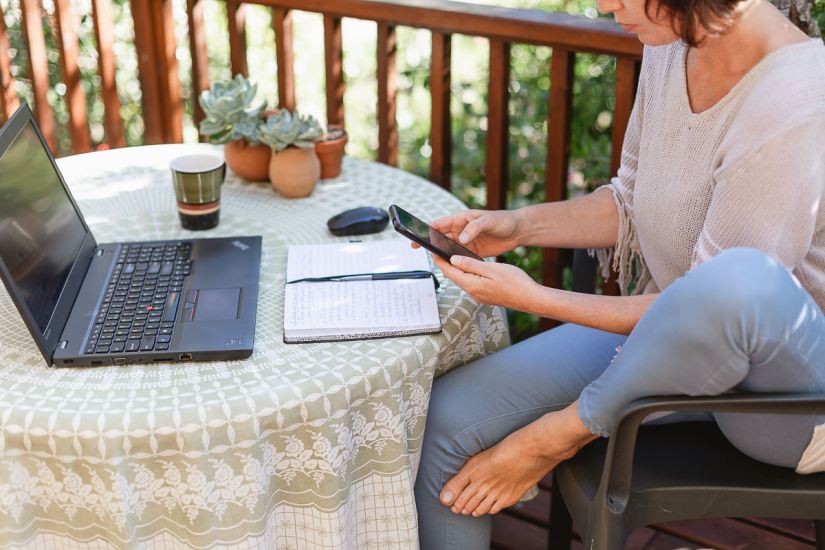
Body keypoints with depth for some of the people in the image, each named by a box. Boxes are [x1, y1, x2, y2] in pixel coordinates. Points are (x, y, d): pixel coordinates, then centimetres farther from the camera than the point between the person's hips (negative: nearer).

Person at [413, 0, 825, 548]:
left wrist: (534, 298, -21)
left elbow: (719, 305, -22)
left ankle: (565, 434, -17)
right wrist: (519, 225, -2)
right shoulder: (671, 49, -2)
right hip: (663, 335, 7)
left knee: (746, 278, -43)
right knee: (447, 419, -8)